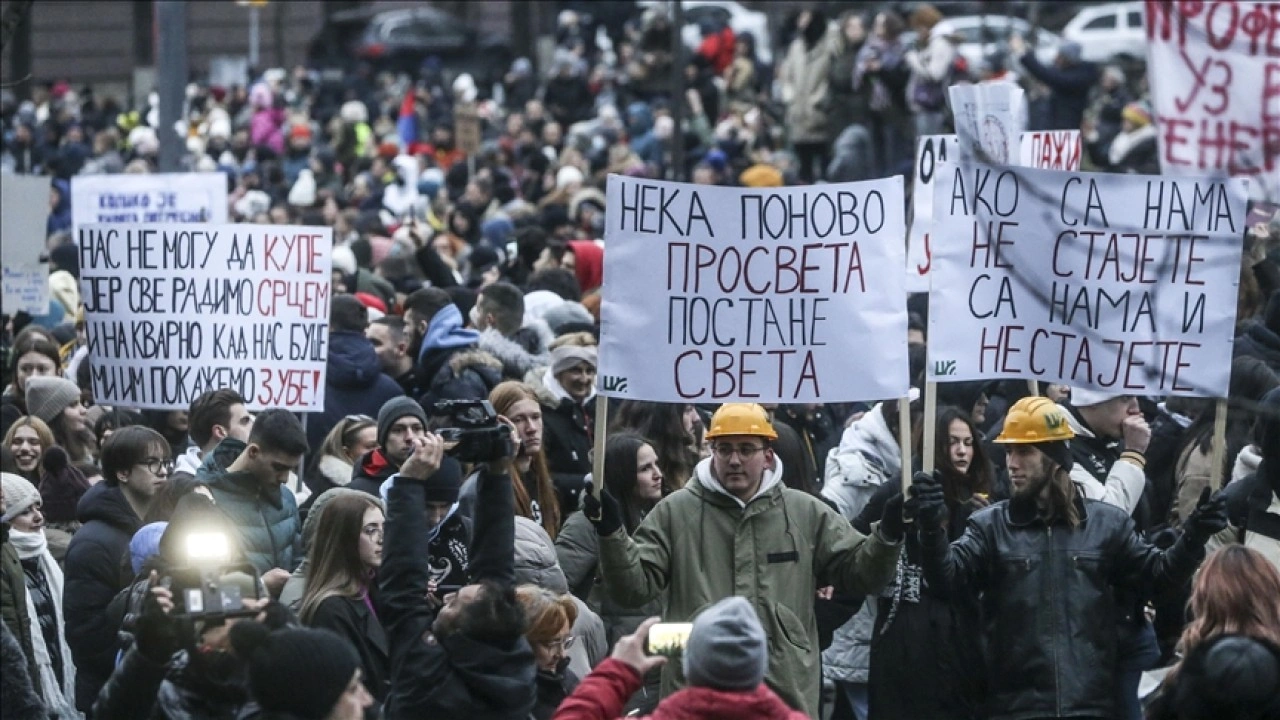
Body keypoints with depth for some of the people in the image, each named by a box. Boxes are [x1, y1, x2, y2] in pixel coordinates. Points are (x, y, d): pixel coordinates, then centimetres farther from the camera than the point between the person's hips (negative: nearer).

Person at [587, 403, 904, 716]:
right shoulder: (676, 512, 5)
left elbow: (858, 573, 13)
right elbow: (635, 586, 1)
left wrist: (888, 536, -6)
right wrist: (612, 534, -15)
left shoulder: (806, 513, 10)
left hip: (788, 694, 2)